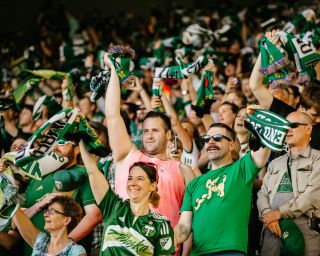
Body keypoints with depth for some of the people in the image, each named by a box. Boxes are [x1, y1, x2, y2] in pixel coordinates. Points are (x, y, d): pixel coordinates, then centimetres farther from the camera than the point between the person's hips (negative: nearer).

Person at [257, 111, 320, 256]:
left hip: (304, 226, -4)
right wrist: (267, 214, -8)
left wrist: (279, 212, -11)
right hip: (273, 227, 5)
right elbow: (263, 193, 15)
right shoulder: (275, 163, 24)